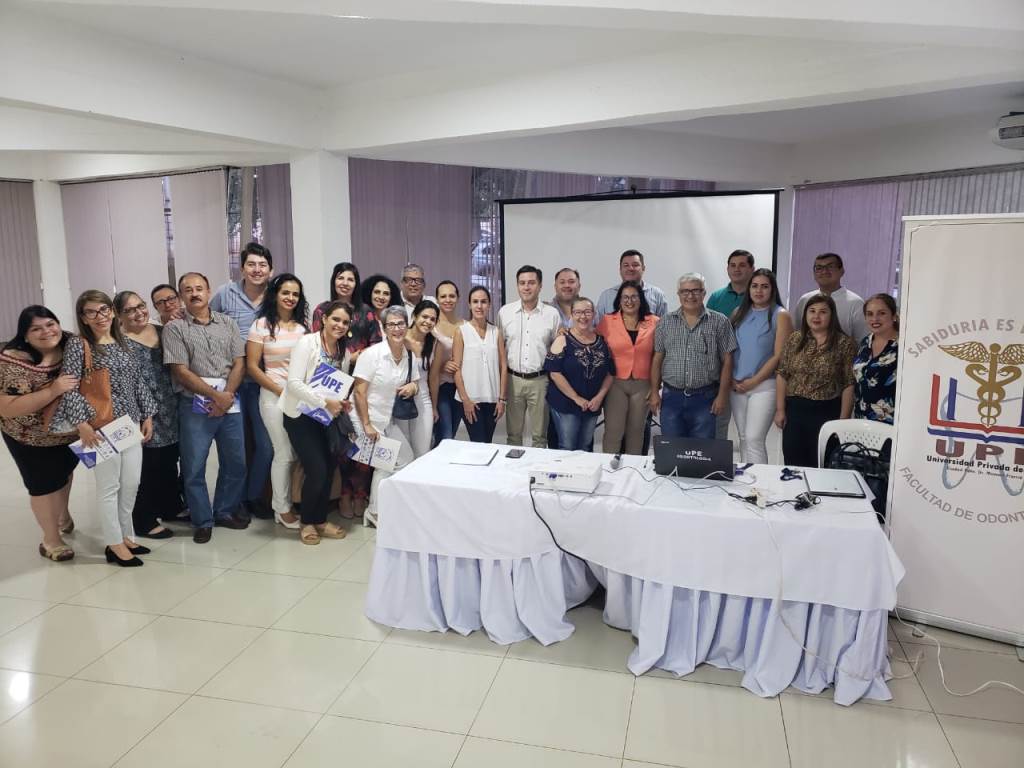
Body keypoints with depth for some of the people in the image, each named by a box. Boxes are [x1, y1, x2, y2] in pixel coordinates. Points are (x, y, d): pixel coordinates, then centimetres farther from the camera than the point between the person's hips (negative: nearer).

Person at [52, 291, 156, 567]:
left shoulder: (122, 342, 11)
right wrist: (81, 423, -18)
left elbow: (138, 382, 14)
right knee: (109, 486, 1)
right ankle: (115, 544, 11)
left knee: (131, 483, 9)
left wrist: (147, 415, 11)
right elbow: (69, 387, -10)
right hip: (100, 426, -6)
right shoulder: (78, 344, -6)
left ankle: (125, 535, 24)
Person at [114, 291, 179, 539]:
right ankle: (145, 521, 13)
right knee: (147, 468, 1)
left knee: (170, 464, 17)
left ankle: (170, 508, 34)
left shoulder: (162, 331, 10)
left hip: (170, 414, 7)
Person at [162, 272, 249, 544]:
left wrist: (227, 395, -10)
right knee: (194, 467, 3)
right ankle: (203, 521, 17)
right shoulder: (175, 328, 0)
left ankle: (225, 511, 28)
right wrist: (215, 396, -13)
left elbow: (239, 363, 4)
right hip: (195, 406, -3)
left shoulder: (227, 323, 9)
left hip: (229, 404, 3)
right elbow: (181, 371, -7)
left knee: (236, 462, 10)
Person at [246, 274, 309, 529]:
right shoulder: (262, 325, -3)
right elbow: (252, 367, -5)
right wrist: (281, 391, -11)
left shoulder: (304, 324, 9)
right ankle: (282, 509, 16)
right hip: (274, 396, -4)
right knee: (285, 454, 1)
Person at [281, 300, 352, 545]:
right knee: (317, 470, -10)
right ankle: (306, 522, 13)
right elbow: (294, 384, -22)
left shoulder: (344, 352, 6)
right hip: (300, 416, -6)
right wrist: (325, 402, -25)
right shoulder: (306, 343, -14)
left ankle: (320, 520, 25)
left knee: (329, 468, 4)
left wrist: (341, 404, -6)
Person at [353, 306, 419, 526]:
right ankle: (376, 512, 14)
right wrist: (367, 425, -19)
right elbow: (359, 392, -18)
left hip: (392, 418, 7)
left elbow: (416, 383, 15)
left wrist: (413, 387, -10)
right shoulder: (372, 354, -18)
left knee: (406, 462, 4)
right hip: (370, 417, -6)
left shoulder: (409, 355, 1)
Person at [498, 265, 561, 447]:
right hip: (513, 379, 1)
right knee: (513, 433, 12)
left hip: (540, 380, -1)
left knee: (539, 435, 8)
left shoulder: (552, 314, -1)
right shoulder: (505, 312, 3)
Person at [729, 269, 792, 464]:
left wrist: (754, 381, -10)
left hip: (764, 385, -4)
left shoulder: (780, 316, -3)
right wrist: (731, 379, -1)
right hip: (737, 386, 5)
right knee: (743, 438, 10)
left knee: (754, 438, -11)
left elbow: (778, 355, -8)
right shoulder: (739, 313, 10)